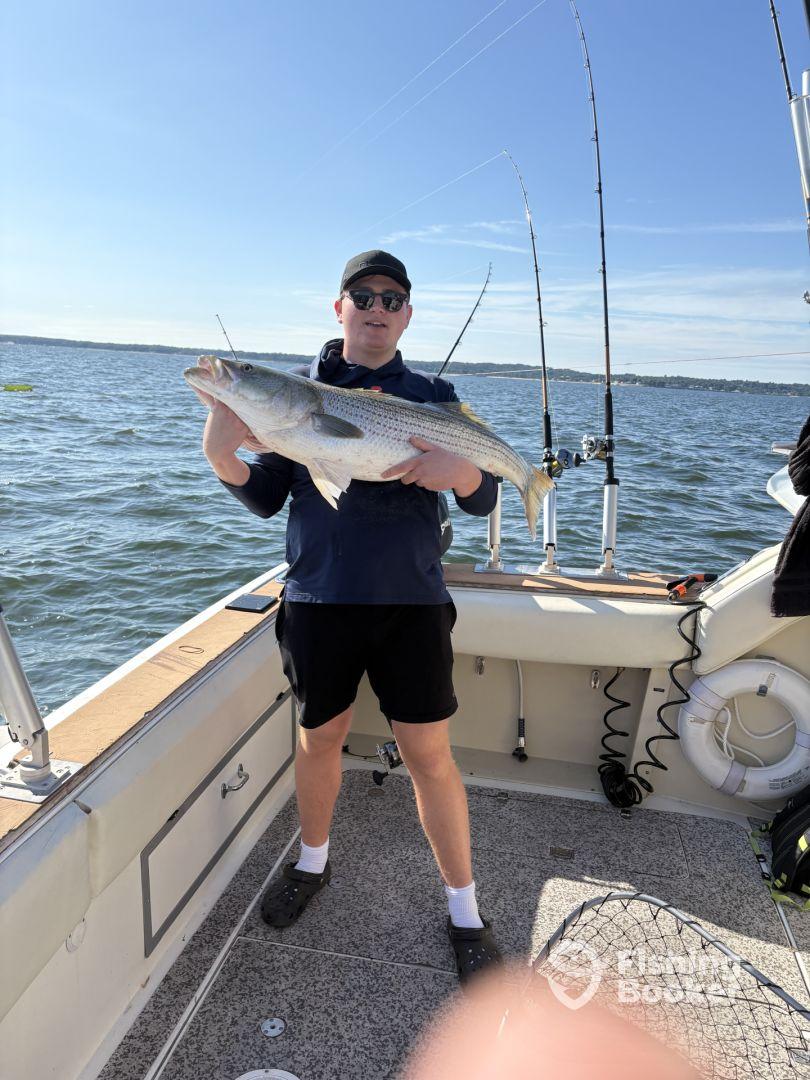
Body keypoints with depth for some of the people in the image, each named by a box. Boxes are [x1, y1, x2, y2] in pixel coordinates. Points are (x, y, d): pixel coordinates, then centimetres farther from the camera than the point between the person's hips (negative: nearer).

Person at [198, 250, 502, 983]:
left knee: (429, 753, 3)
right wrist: (221, 454, -15)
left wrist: (459, 470, -24)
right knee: (320, 737, 15)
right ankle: (312, 864, 43)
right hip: (318, 597, 1)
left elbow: (483, 500, -1)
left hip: (411, 600, -1)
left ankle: (465, 912, 23)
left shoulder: (433, 397, 5)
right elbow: (266, 500, 4)